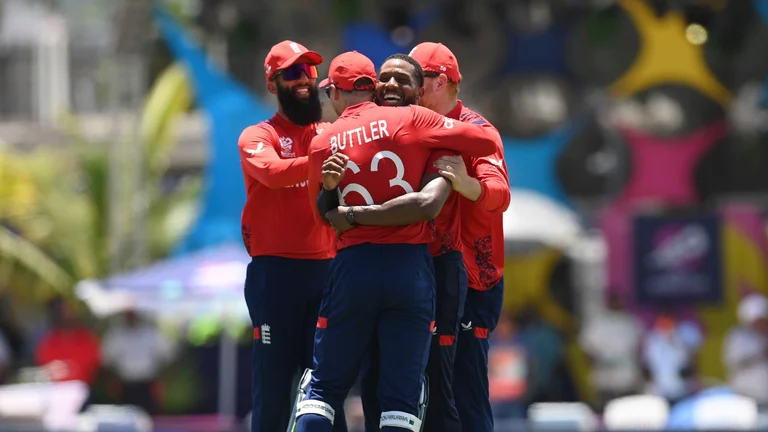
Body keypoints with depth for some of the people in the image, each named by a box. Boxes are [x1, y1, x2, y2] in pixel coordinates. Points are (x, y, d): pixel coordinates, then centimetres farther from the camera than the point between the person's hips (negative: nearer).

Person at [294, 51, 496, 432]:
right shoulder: (410, 120, 0)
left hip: (352, 267, 1)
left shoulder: (321, 144, 6)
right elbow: (485, 143, -1)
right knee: (402, 394, 1)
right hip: (411, 267, -1)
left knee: (325, 385, 10)